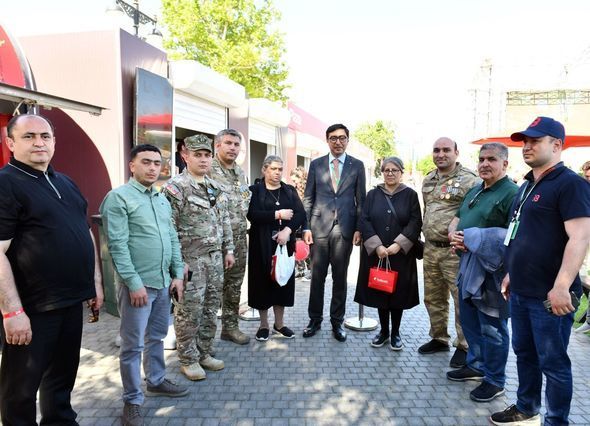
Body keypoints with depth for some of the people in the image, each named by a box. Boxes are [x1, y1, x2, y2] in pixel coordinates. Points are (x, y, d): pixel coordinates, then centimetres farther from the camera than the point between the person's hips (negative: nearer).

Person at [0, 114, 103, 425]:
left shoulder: (66, 183, 12)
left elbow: (85, 235, 17)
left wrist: (95, 281, 14)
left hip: (71, 299, 7)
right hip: (32, 307, -7)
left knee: (63, 373, 22)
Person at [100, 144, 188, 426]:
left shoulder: (162, 200, 12)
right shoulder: (118, 197, -10)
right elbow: (117, 245, -16)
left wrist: (177, 274, 8)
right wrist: (134, 283, -18)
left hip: (163, 282, 7)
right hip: (137, 283, -7)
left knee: (157, 336, 20)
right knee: (133, 345, 5)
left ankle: (156, 381, 38)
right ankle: (132, 401, 19)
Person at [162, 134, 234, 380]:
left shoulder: (216, 188, 12)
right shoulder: (175, 187, -11)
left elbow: (225, 221, 17)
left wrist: (228, 249, 13)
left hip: (215, 258, 7)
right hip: (190, 259, -7)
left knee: (211, 309, 14)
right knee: (189, 311, 3)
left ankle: (204, 353, 29)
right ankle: (188, 360, 19)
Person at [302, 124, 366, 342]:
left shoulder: (357, 165, 6)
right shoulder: (316, 165, 7)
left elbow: (361, 200, 5)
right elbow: (308, 198, 6)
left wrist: (359, 228, -3)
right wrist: (305, 227, -1)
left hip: (345, 228, 0)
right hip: (319, 227, 0)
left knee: (340, 277, 8)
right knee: (317, 276, 6)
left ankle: (337, 322, 21)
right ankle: (315, 320, 21)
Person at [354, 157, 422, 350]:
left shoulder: (410, 195, 3)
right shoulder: (372, 194, 6)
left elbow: (415, 222, -5)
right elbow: (364, 221, -2)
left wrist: (398, 244, -17)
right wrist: (377, 246, -15)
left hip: (401, 254, -1)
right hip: (376, 253, 1)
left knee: (398, 292, 6)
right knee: (379, 291, 8)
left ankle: (395, 333, 22)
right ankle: (384, 331, 24)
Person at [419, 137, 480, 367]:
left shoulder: (470, 180, -10)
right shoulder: (428, 180, 13)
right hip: (431, 249, 7)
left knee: (462, 299, 2)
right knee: (433, 298, 16)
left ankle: (464, 346, 19)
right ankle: (439, 339, 32)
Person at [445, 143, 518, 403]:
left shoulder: (512, 193, -14)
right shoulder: (474, 192, 14)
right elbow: (457, 219, 20)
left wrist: (474, 239, -22)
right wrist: (454, 234, -3)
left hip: (491, 271, -8)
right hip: (467, 267, 9)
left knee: (492, 328, 4)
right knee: (469, 321, 19)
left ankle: (495, 380, 21)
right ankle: (476, 365, 37)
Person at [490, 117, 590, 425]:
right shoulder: (527, 185, 15)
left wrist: (562, 287, -26)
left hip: (549, 295, -8)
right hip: (520, 292, 9)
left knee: (552, 362, 6)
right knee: (524, 353, 19)